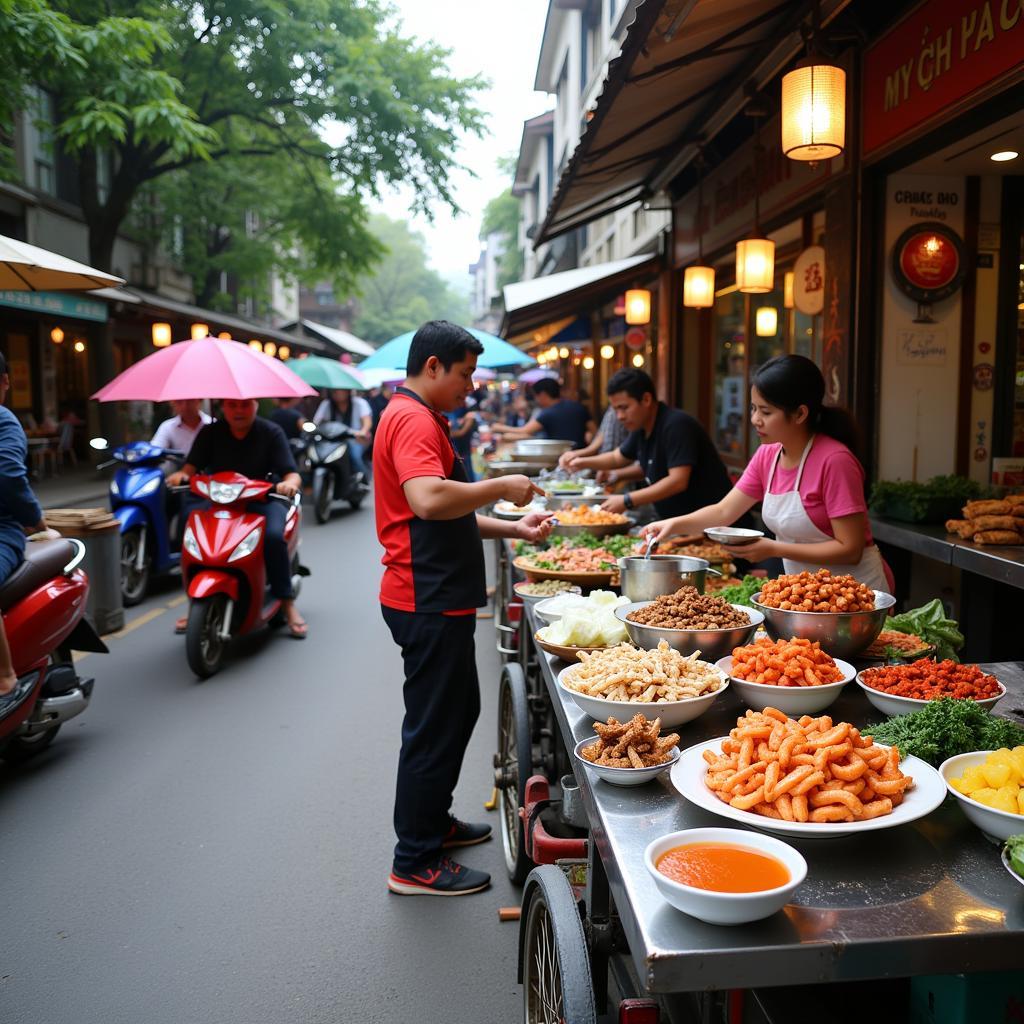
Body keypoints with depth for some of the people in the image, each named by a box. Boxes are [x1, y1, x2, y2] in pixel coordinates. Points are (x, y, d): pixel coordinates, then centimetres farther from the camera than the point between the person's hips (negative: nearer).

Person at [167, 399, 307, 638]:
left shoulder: (271, 432, -3)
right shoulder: (210, 433, 5)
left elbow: (292, 474, -10)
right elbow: (192, 465, -3)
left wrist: (289, 483, -35)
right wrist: (182, 474, -27)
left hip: (261, 501, -2)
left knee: (273, 536, -32)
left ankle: (287, 604, -21)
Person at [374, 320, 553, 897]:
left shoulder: (421, 419, 18)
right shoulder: (414, 420, -16)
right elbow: (429, 500, -34)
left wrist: (512, 529, 11)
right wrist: (501, 487, -21)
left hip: (435, 598, 11)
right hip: (428, 602, -11)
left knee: (458, 710, 22)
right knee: (435, 728, 0)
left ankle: (434, 821, 38)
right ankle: (416, 864, 13)